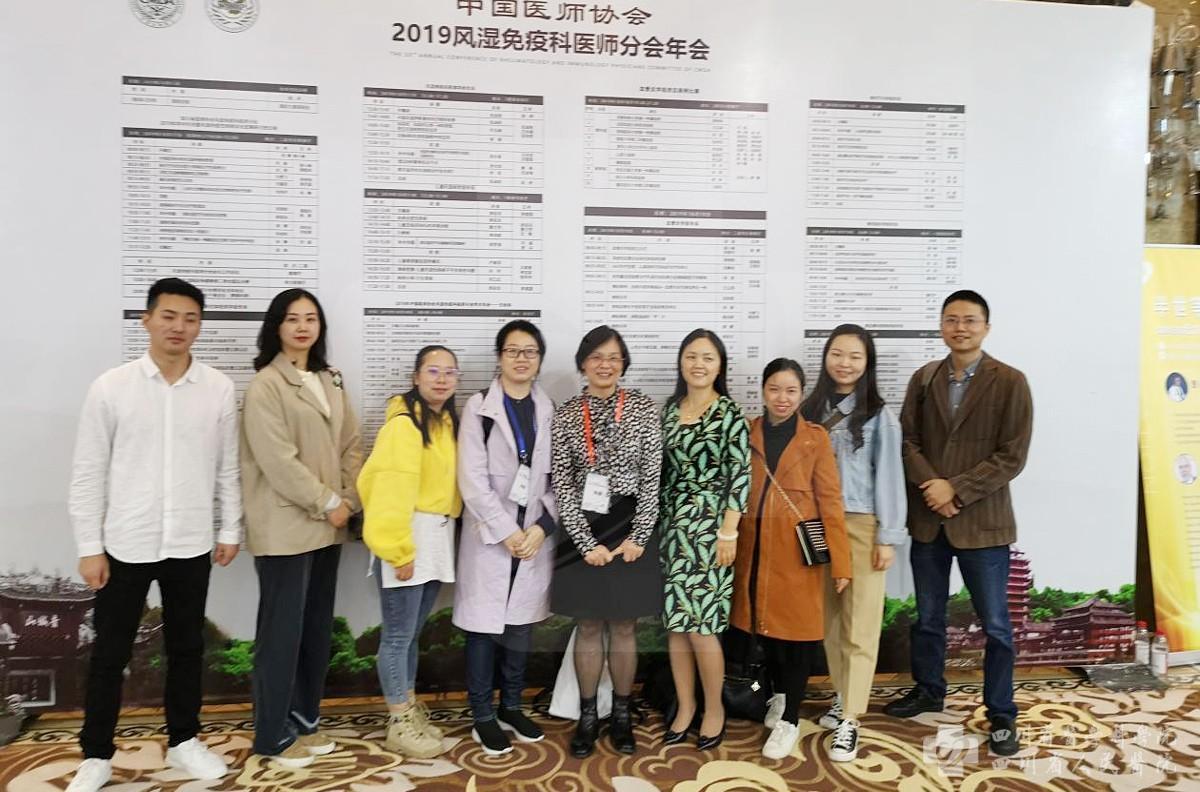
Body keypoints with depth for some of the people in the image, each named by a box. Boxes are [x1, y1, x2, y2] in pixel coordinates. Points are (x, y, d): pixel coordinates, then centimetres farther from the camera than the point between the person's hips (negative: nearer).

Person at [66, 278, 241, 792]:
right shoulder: (110, 387, -6)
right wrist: (89, 547, -4)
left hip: (191, 545, 1)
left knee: (186, 648, 15)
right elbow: (88, 473, -3)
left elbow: (227, 466, 4)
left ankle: (183, 741, 32)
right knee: (110, 653, 11)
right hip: (126, 545, -1)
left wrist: (231, 529, 5)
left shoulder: (218, 388, -2)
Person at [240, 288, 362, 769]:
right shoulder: (265, 385, -10)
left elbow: (351, 444, 11)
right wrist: (327, 503, -12)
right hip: (285, 527, -7)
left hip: (327, 526, 7)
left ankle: (305, 719, 28)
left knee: (318, 627, 14)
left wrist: (348, 500, -2)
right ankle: (273, 735, 15)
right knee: (282, 630, 1)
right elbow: (278, 460, -17)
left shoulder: (330, 382, 13)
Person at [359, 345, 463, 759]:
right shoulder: (403, 423, -15)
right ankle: (399, 724, 16)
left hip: (438, 537, 8)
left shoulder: (447, 421, 12)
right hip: (407, 538, -8)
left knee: (413, 631, 18)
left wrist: (444, 531, 6)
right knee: (398, 634, 3)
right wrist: (399, 550, -21)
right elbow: (391, 491, -19)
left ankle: (410, 710, 30)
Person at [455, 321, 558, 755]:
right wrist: (506, 532, -13)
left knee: (521, 627, 12)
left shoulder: (549, 411, 7)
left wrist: (541, 527, -8)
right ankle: (483, 717, 18)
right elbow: (472, 480, -10)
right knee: (484, 627, 3)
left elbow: (558, 478, 5)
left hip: (535, 536, 3)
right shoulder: (479, 407, -4)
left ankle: (511, 707, 29)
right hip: (489, 535, -3)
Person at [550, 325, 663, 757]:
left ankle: (622, 714, 26)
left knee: (624, 626, 10)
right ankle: (587, 716, 24)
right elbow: (562, 485, -3)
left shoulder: (643, 408, -2)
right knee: (588, 627, 9)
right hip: (583, 532, 0)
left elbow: (652, 478, -3)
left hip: (631, 530, 0)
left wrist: (638, 538, -9)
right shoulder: (565, 415, -1)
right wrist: (587, 542, -9)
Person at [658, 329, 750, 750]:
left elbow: (740, 476, -10)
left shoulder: (730, 413, -7)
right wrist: (659, 522, 11)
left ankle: (714, 709, 17)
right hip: (672, 523, 5)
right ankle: (685, 706, 23)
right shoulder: (669, 409, 8)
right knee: (675, 621, 8)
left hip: (709, 525, -5)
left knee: (699, 624, -3)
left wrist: (728, 532, -14)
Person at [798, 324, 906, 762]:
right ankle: (844, 698, 29)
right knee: (830, 618, 13)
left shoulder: (879, 415, -3)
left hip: (862, 525, -4)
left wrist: (888, 536, -7)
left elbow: (889, 477, -4)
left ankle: (849, 720, 6)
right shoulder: (810, 409, 7)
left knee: (859, 624, 0)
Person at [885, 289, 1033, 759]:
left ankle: (1001, 714, 23)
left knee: (995, 624, 7)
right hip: (927, 518, 4)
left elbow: (1012, 456, -11)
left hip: (982, 521, -3)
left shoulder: (1010, 382, -6)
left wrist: (956, 489, -17)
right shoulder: (923, 379, 6)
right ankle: (928, 690, 36)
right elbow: (906, 439, 2)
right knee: (927, 616, 17)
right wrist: (930, 484, -14)